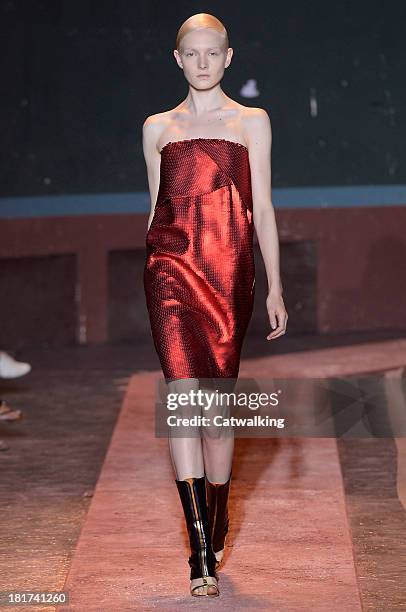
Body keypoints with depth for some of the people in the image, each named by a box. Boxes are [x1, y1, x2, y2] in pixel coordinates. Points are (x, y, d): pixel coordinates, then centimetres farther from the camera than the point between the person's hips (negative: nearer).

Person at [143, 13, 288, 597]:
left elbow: (262, 208, 8)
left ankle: (215, 532, 24)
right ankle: (201, 552, -15)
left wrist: (275, 286, 2)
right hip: (170, 268, 0)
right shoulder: (158, 128, 13)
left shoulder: (252, 122, 10)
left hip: (230, 271, 0)